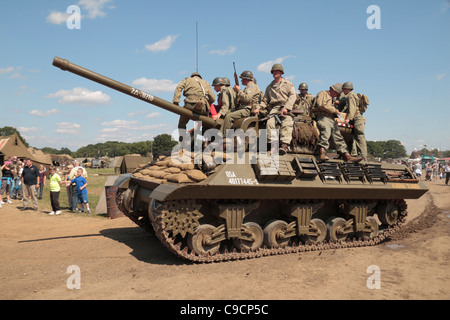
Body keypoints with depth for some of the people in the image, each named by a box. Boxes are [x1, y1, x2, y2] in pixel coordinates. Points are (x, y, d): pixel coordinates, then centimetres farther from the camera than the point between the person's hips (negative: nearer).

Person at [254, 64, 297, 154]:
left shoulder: (288, 83, 14)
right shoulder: (269, 87, 26)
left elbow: (293, 96, 0)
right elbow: (265, 100, 28)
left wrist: (286, 108, -16)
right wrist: (258, 108, 6)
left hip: (286, 109, -3)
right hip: (274, 108, 3)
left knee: (287, 124, -30)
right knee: (270, 122, -27)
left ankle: (284, 145, -42)